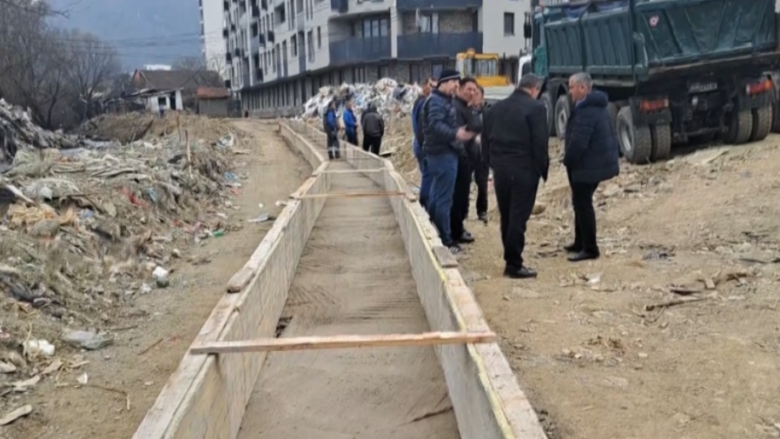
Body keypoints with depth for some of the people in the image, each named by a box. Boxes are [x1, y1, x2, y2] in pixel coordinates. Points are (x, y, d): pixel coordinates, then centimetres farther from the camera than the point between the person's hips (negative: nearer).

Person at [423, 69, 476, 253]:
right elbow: (435, 125, -29)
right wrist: (455, 134, -41)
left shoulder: (444, 100, 20)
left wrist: (459, 133, 18)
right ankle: (445, 240, -4)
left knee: (436, 196, 15)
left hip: (443, 152, 11)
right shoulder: (436, 101, -14)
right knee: (444, 198, -8)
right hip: (443, 153, -11)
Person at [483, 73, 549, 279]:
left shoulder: (496, 108, 11)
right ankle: (514, 264, 0)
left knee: (506, 216, 13)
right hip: (524, 169, -6)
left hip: (500, 168, 6)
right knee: (518, 217, -3)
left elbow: (486, 139, 11)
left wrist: (495, 162, 14)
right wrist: (542, 169, -2)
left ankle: (510, 259, 20)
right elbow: (540, 143, -13)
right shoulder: (536, 108, -9)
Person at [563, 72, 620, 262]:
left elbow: (578, 142, -27)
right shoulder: (596, 105, 13)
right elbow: (609, 134, 19)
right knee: (581, 203, 19)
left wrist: (568, 161, -13)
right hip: (597, 162, 11)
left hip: (587, 165, -11)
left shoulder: (586, 110, -22)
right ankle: (580, 243, 29)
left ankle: (590, 249, 1)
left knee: (582, 205, -4)